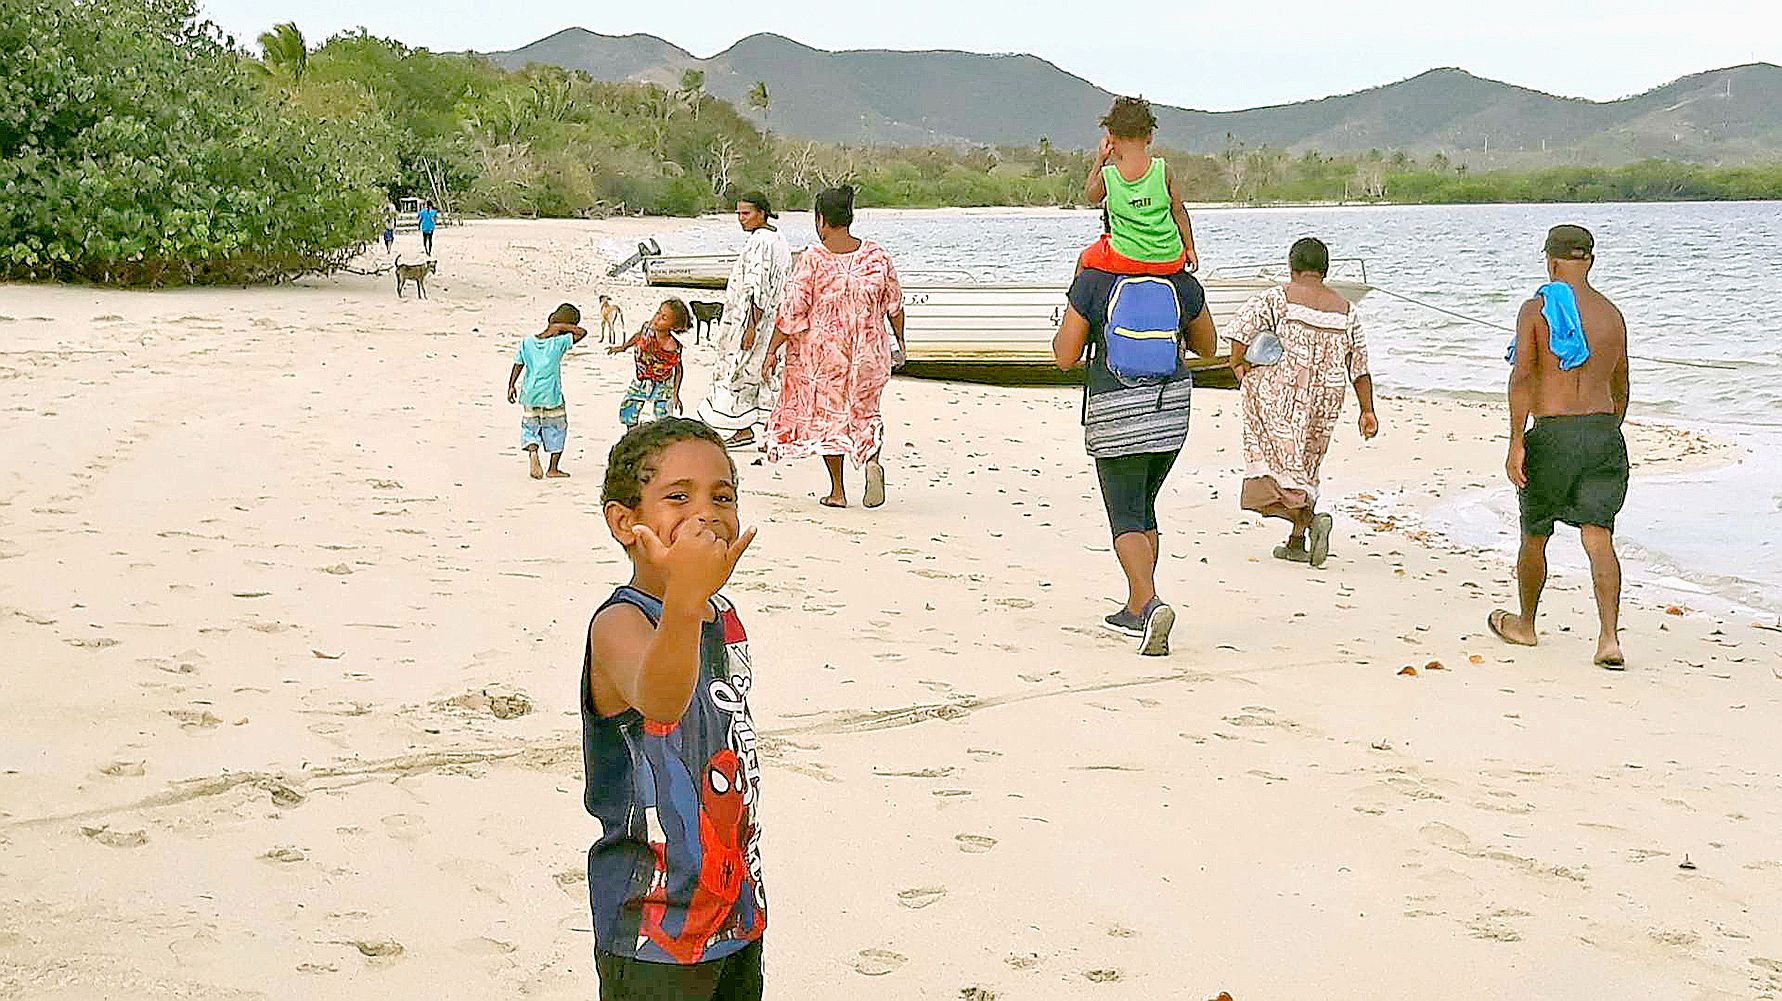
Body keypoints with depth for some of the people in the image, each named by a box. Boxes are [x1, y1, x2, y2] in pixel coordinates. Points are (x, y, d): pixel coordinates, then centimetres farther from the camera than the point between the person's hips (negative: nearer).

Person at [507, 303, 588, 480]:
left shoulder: (527, 343, 0)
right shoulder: (559, 343, -12)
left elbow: (518, 365, 4)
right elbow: (582, 332, -12)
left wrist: (511, 386, 12)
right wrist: (562, 326, -10)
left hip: (530, 395, 3)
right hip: (552, 396, -3)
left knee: (530, 428, 16)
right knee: (557, 430, 12)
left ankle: (532, 452, -12)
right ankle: (553, 469, 15)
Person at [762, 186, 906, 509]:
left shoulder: (812, 259, -13)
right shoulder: (876, 255, -2)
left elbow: (792, 311, -13)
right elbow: (895, 304, 6)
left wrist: (772, 351, -5)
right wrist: (899, 343, 19)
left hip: (822, 351, -3)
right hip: (868, 351, 3)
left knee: (827, 415, 12)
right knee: (864, 412, 18)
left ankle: (838, 491, 13)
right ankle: (872, 459, -11)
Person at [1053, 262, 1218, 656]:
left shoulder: (1093, 283, -9)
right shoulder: (1184, 285, 0)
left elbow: (1065, 357, -6)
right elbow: (1207, 346, 14)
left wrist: (1069, 318, 13)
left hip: (1114, 415, -4)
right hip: (1171, 412, 4)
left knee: (1126, 520, -1)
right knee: (1143, 508, 20)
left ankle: (1149, 604, -23)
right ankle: (1134, 610, 24)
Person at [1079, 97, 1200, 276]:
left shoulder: (1107, 176, -10)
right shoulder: (1163, 170, -8)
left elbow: (1090, 196, 13)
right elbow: (1179, 212, 0)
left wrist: (1100, 159, 13)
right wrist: (1190, 248, 11)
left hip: (1126, 259, -1)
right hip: (1170, 261, 1)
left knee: (1084, 261, 28)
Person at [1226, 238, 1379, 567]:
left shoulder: (1280, 297, -3)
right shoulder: (1346, 311, 9)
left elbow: (1245, 319, -19)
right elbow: (1360, 367, 9)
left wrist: (1238, 362, -5)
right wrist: (1368, 410, 12)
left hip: (1279, 399, -4)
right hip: (1324, 401, 4)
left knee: (1282, 462, -2)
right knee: (1304, 463, 17)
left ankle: (1311, 519, -26)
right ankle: (1296, 543, 20)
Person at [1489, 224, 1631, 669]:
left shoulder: (1537, 309, -4)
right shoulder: (1613, 315, 11)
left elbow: (1522, 377, -13)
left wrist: (1516, 443, -14)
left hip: (1553, 433, -3)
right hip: (1604, 432, 4)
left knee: (1535, 535, 15)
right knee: (1599, 537, -3)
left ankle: (1525, 625, 32)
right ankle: (1609, 638, -16)